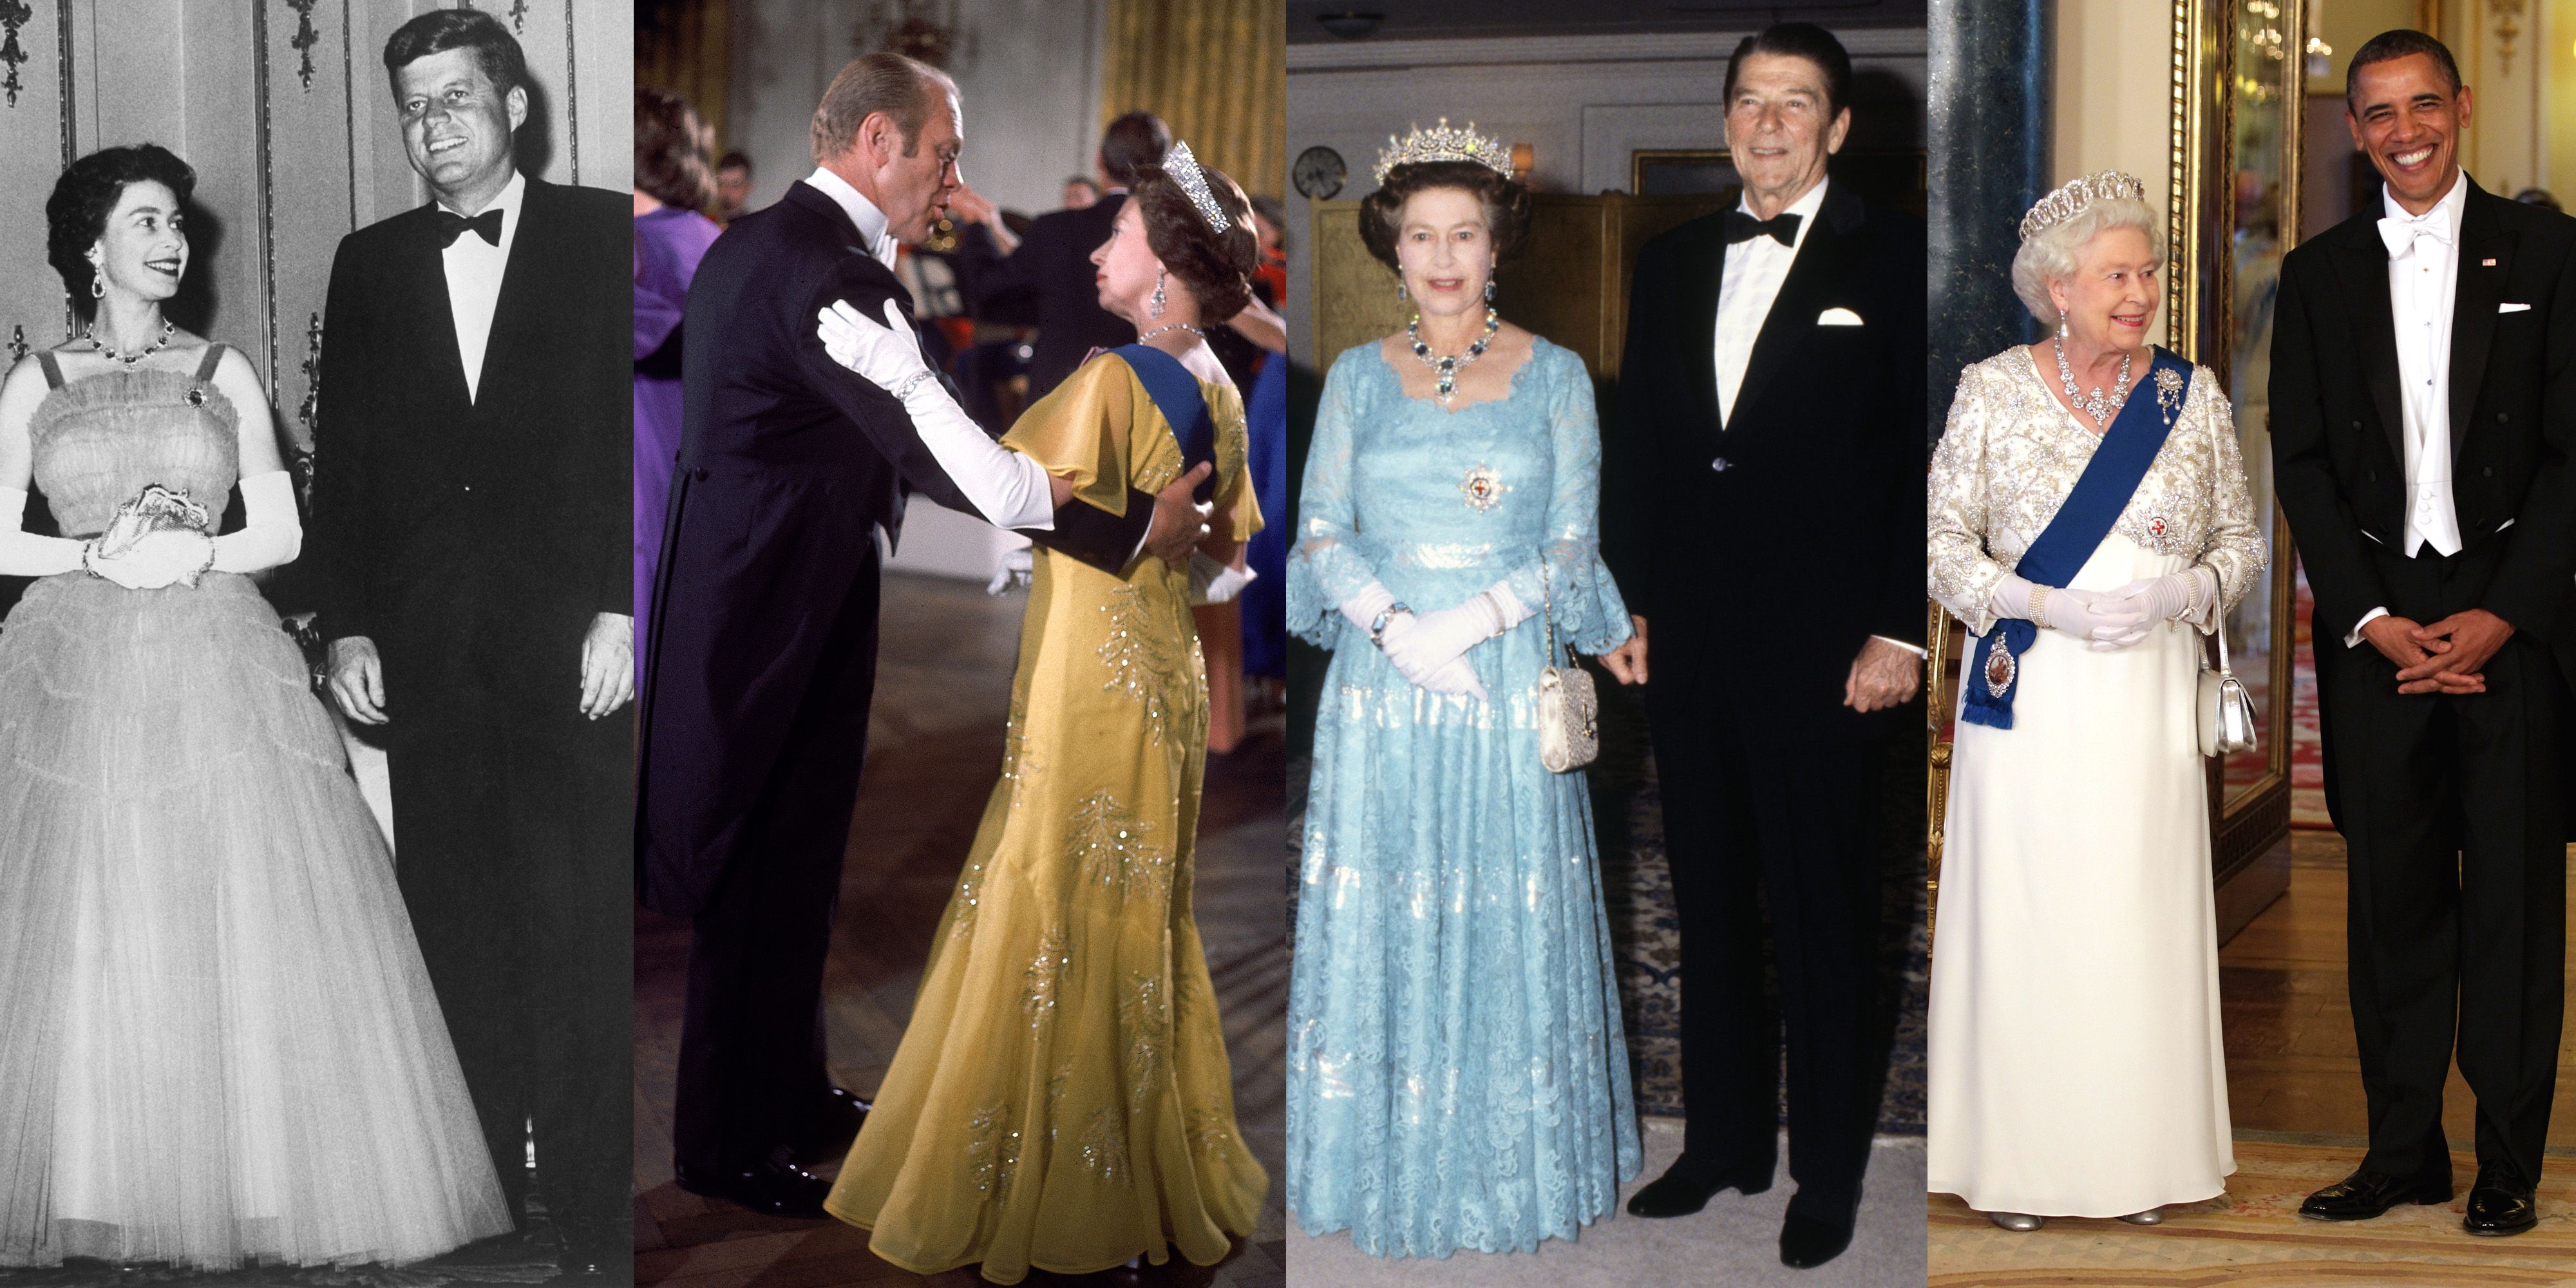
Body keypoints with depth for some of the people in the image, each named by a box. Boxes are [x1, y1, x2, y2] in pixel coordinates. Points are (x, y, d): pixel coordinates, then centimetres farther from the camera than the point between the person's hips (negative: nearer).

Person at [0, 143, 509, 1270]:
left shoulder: (222, 372, 10)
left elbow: (282, 532, 8)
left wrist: (195, 554, -9)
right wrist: (101, 554, -9)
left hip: (214, 667, 0)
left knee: (247, 921, -6)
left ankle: (253, 1180, 1)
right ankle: (96, 1189, 5)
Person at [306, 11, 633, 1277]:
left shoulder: (602, 237, 4)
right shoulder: (370, 263, 14)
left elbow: (640, 432, -1)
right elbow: (342, 459, 13)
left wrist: (618, 609, -8)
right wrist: (346, 626, 5)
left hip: (568, 635, -3)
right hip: (423, 646, 3)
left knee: (580, 931, -5)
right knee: (456, 928, 5)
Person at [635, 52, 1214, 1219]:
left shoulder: (748, 244, 11)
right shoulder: (829, 271, -22)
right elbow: (941, 457, -27)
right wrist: (1133, 526, -24)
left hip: (735, 590, 10)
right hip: (786, 612, -10)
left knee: (787, 870, 21)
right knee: (767, 885, 3)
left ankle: (789, 1096, 36)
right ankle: (732, 1146, 16)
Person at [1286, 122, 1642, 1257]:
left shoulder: (1554, 377, 2)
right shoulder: (1358, 377, 6)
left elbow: (1571, 547, -1)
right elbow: (1321, 534, 2)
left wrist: (1473, 618, -17)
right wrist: (1399, 629, -15)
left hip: (1509, 683, -1)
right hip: (1380, 683, 1)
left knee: (1509, 922, 3)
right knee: (1381, 926, 4)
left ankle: (1512, 1165, 17)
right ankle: (1390, 1169, 17)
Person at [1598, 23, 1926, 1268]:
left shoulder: (1893, 256, -3)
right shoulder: (1671, 262, 13)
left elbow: (1926, 453, -7)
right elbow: (1634, 445, 14)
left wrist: (1898, 632, -11)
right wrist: (1630, 601, 8)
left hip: (1826, 646, -5)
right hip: (1691, 641, 5)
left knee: (1826, 917, 5)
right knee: (1709, 903, 13)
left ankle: (1828, 1172, 17)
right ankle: (1723, 1141, 26)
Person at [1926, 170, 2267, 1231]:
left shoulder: (2193, 396, 6)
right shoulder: (1991, 390, 0)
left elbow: (2243, 537, 11)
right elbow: (1943, 541, -1)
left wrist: (2183, 592, -11)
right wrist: (2049, 604, -15)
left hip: (2150, 697, 2)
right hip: (2027, 698, -2)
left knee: (2142, 918, 4)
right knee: (2023, 914, -1)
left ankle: (2139, 1157, 16)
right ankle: (2014, 1160, 10)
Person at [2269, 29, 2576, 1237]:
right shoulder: (2319, 274, 10)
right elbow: (2301, 463, 6)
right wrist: (2373, 621, -5)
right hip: (2376, 624, 2)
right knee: (2392, 890, 5)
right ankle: (2402, 1151, 13)